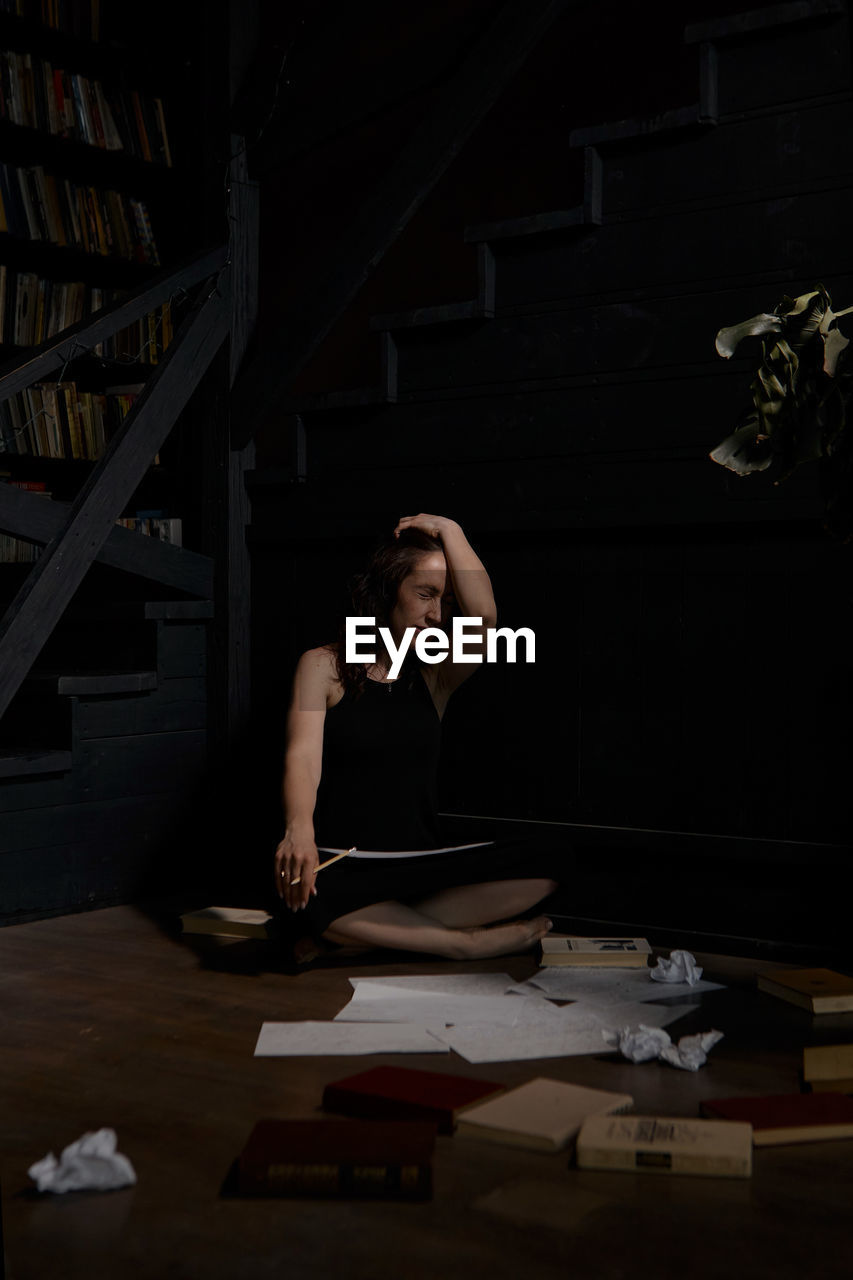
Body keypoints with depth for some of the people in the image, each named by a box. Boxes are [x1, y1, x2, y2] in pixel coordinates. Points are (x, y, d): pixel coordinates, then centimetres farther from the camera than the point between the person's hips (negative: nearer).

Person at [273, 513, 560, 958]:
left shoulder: (435, 673, 11)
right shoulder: (323, 665, 4)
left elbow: (483, 615, -11)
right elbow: (303, 757, -11)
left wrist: (448, 530, 0)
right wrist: (298, 830, -32)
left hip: (423, 862, 4)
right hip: (343, 865, -3)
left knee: (540, 873, -22)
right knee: (318, 902, -40)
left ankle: (379, 931, -20)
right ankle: (465, 942, -21)